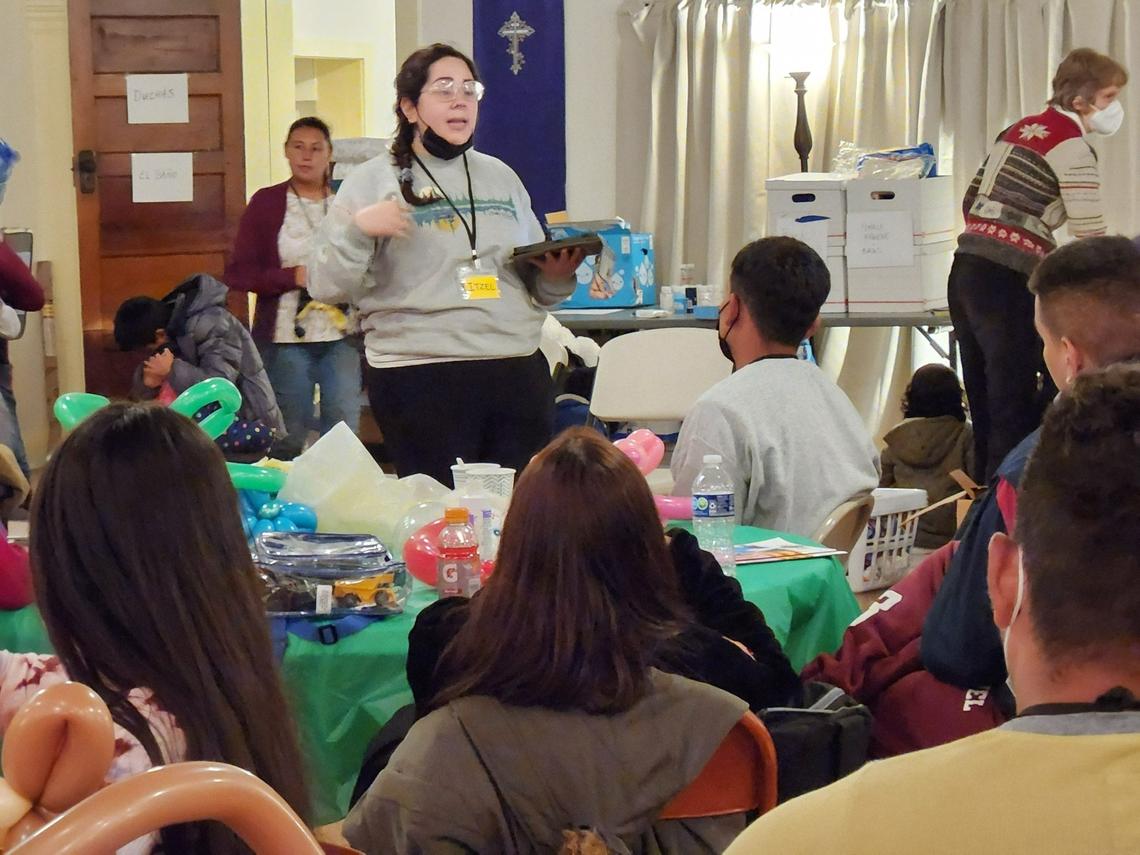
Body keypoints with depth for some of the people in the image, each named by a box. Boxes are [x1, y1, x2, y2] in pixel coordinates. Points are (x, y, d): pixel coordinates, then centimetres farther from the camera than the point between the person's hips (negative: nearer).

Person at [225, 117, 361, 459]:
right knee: (289, 439, 6)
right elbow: (238, 274, -1)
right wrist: (294, 277, -13)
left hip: (342, 336, 1)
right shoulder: (266, 203, 1)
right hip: (286, 339, -1)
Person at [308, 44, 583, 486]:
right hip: (420, 380, -4)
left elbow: (536, 288, 23)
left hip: (519, 371, 4)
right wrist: (356, 229, -17)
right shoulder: (373, 181, 3)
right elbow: (325, 285, -2)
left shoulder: (501, 177, 17)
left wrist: (557, 277, 2)